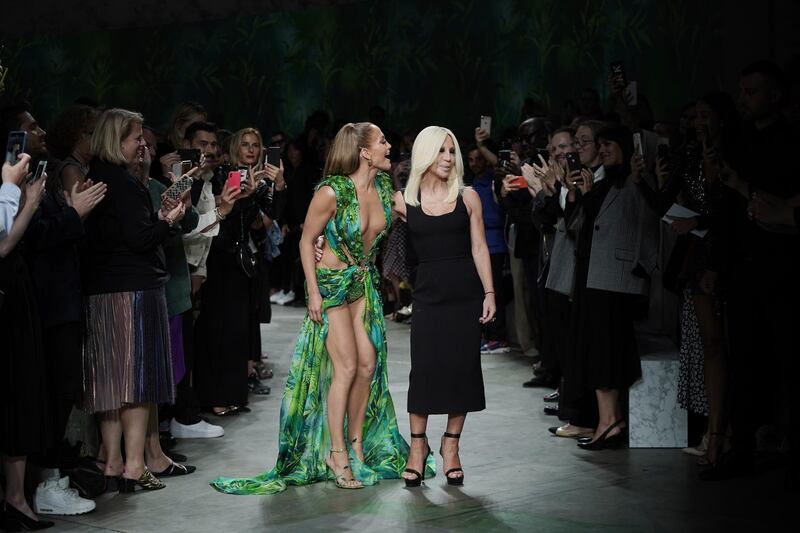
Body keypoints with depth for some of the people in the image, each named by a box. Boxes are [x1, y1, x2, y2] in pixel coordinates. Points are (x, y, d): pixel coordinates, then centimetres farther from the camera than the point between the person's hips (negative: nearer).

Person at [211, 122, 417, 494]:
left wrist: (369, 272, 14)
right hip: (331, 282, -6)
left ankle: (356, 441, 17)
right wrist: (313, 292, -14)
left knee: (368, 363, 2)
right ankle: (337, 454, -2)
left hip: (364, 282, 6)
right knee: (346, 367, -10)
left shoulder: (384, 187, -2)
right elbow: (307, 240, -12)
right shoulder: (332, 192, -21)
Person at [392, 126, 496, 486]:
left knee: (462, 368, 3)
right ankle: (418, 444, 11)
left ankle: (451, 445, 15)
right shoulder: (403, 201, 1)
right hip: (428, 294, -1)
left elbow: (479, 248, 4)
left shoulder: (467, 197, 3)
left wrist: (489, 292, -1)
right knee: (424, 369, -4)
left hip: (466, 293, 1)